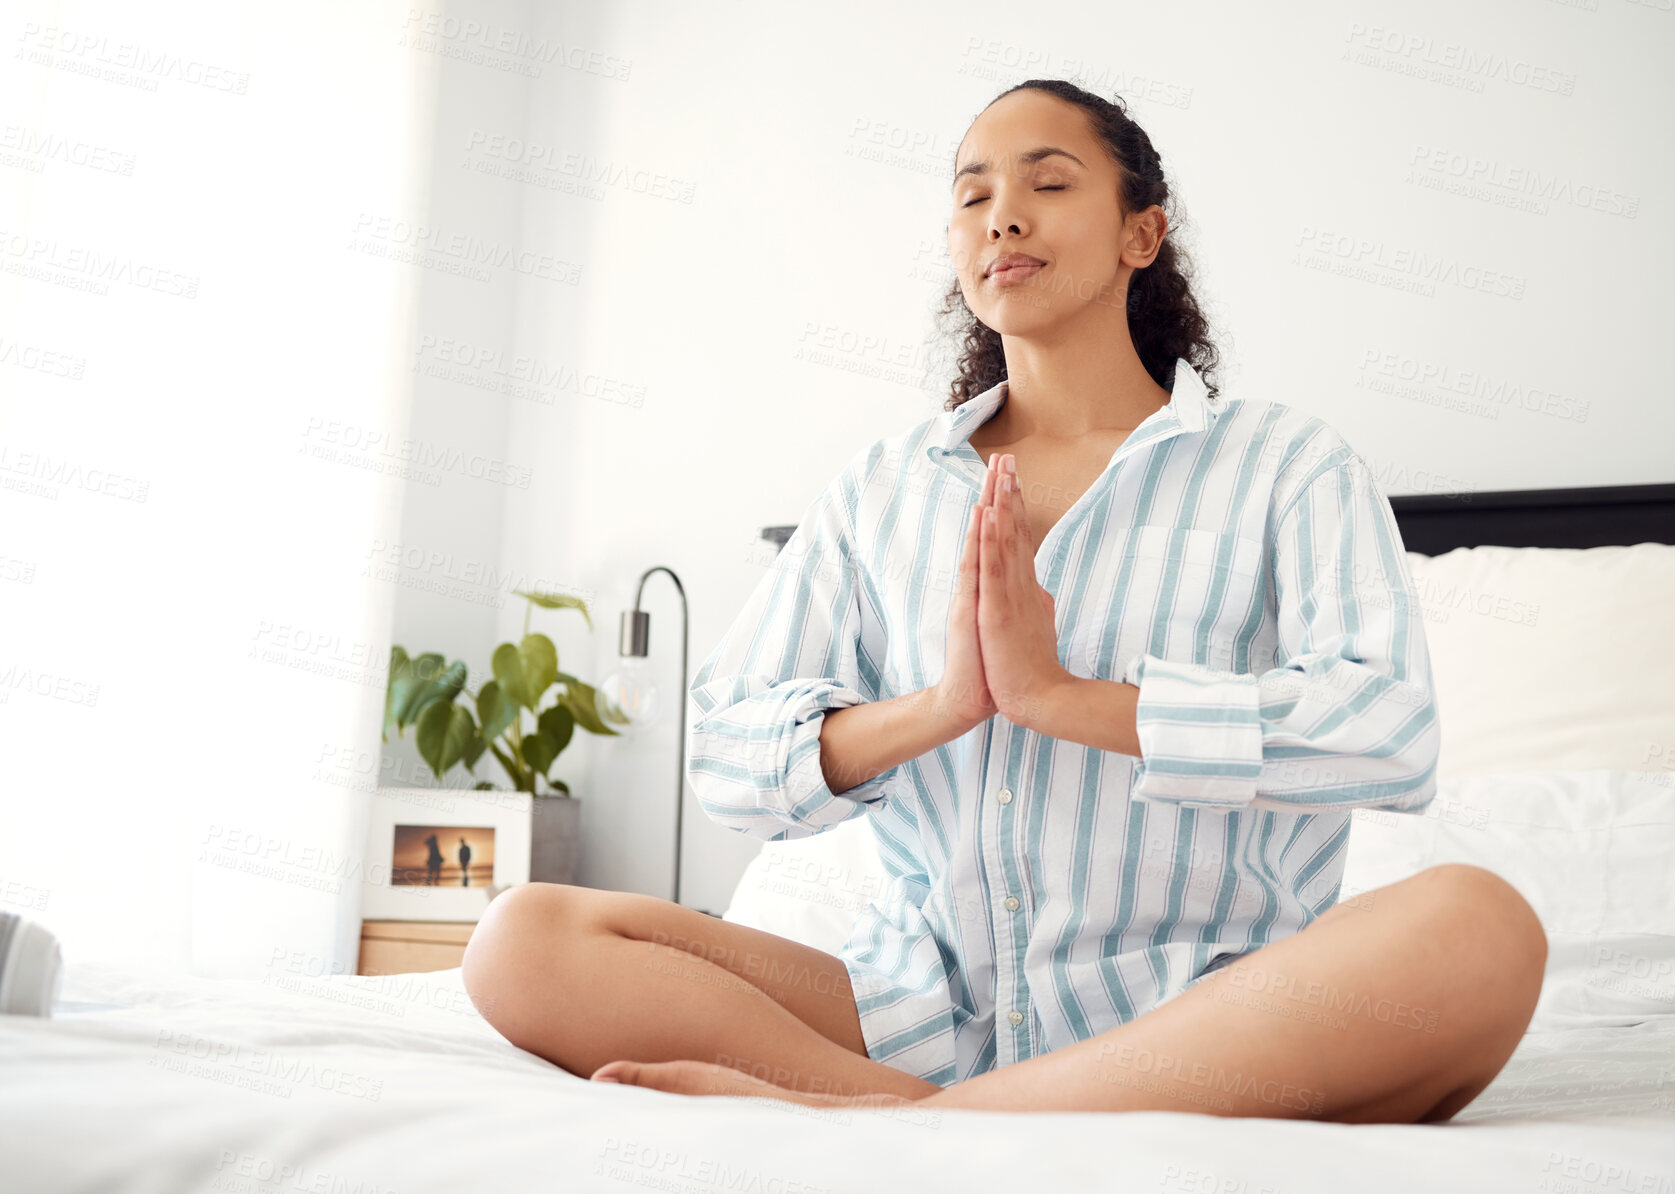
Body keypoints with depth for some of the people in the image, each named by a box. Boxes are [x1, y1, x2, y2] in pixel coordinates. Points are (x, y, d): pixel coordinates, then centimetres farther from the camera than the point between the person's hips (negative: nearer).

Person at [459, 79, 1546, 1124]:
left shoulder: (1285, 465, 6)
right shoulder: (880, 488, 15)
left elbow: (1387, 729, -11)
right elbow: (727, 757, 7)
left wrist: (1061, 695, -14)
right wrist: (937, 708, -12)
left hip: (1190, 1013, -2)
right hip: (924, 1008, 2)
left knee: (1478, 929, -35)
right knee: (528, 939, -17)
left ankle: (884, 1117, -30)